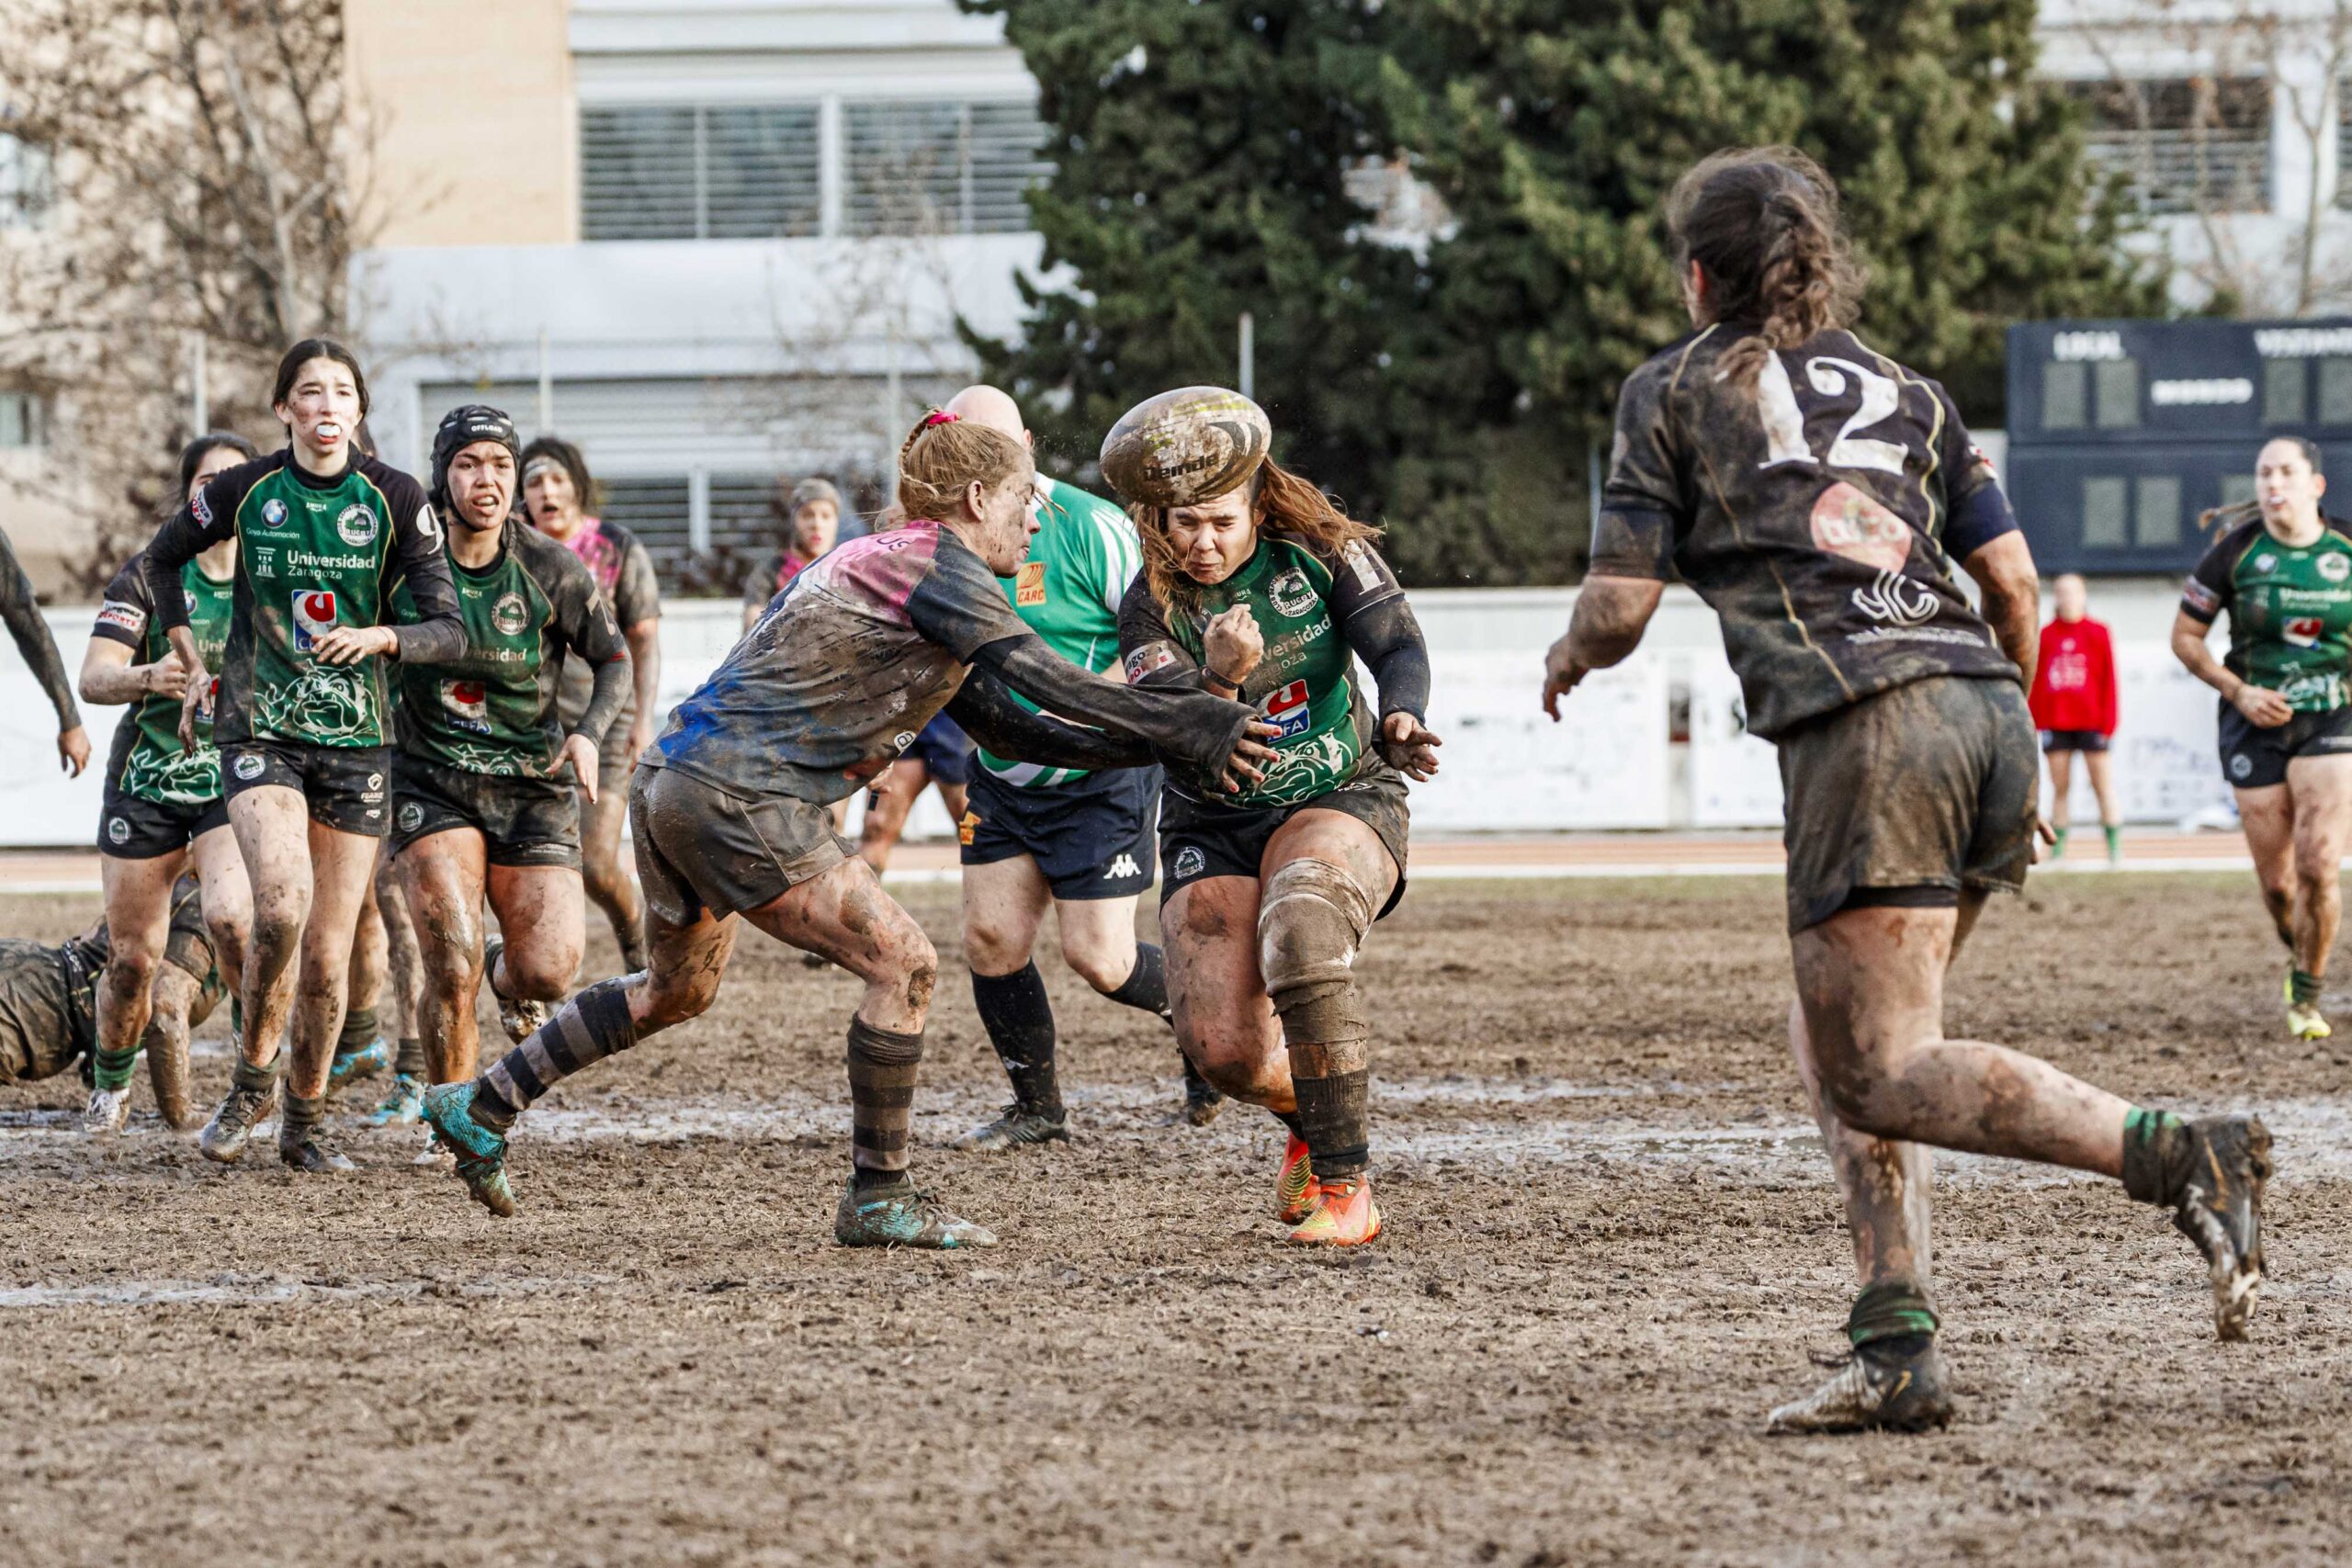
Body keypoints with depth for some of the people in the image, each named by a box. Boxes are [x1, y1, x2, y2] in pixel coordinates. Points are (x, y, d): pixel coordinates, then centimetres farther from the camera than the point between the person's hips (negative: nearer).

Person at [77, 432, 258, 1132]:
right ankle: (110, 1086, 30)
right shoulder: (147, 575, 0)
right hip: (147, 779, 1)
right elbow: (94, 678, -9)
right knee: (131, 957, 3)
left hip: (238, 778, -1)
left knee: (230, 916, -28)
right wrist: (149, 677, -30)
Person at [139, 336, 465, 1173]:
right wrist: (193, 664, 12)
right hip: (259, 730, -1)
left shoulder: (394, 499, -3)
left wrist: (379, 637, -21)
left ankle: (305, 1121, 19)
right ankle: (252, 1081, -3)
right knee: (282, 904, -25)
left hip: (355, 737, 1)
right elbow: (162, 561, 17)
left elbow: (450, 629, -3)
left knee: (328, 954, 0)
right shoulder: (244, 491, -2)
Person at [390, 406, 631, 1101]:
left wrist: (588, 732, -12)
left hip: (531, 783, 1)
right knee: (453, 972, -17)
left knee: (548, 972, -9)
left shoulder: (552, 568, -7)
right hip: (430, 779, -1)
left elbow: (614, 660, 4)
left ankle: (507, 973, 31)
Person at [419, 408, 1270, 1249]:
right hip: (738, 799, -10)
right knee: (904, 966, -6)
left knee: (678, 989, 27)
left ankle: (481, 1108, 33)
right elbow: (1050, 683, -17)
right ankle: (877, 1199, 1)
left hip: (675, 785, 10)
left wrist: (1145, 745, 11)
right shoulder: (936, 564, -10)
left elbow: (1005, 723, 18)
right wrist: (1184, 726, -13)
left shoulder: (883, 561, 20)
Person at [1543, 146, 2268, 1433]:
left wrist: (1568, 659, 28)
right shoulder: (1902, 391, 24)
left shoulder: (1673, 391, 11)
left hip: (1864, 728, -7)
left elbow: (1619, 605, 6)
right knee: (1832, 1041, 15)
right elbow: (2016, 581, 18)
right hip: (1985, 711, 7)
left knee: (1883, 1075, -9)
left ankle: (2180, 1156, -28)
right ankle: (1896, 1348, 0)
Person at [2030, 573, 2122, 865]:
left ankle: (2115, 849, -3)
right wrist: (2033, 719, 1)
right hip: (2055, 723, 2)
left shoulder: (2098, 634, 3)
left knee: (2103, 786, -3)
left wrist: (2107, 721, -5)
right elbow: (2035, 681, 8)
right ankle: (2058, 848, 4)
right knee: (2060, 788, 3)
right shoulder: (2046, 636, 8)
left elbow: (2109, 680, 1)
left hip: (2091, 722, -2)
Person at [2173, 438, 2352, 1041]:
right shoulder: (2236, 552, -6)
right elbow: (2185, 636, 1)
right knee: (2276, 880, 1)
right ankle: (2298, 951, 36)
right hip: (2257, 722, 0)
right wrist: (2238, 691, -11)